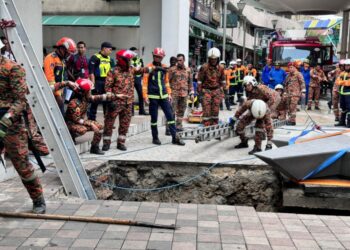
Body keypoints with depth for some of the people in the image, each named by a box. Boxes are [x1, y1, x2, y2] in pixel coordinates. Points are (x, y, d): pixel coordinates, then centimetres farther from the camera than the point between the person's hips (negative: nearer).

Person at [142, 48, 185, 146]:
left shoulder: (164, 67, 10)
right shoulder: (149, 67, -4)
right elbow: (145, 82, -6)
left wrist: (169, 94, 15)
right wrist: (145, 96, -10)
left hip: (164, 96, 4)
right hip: (153, 97, -4)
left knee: (170, 116, 1)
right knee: (154, 118, 4)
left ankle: (175, 137, 7)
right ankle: (155, 138, 17)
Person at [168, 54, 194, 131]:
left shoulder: (188, 70, 10)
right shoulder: (172, 69, -1)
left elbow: (190, 82, 15)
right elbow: (168, 81, 0)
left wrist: (191, 93, 10)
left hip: (184, 94, 4)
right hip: (174, 93, -4)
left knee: (181, 111, 9)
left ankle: (179, 125, 20)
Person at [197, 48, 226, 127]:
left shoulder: (220, 68, 6)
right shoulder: (204, 67, -7)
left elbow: (223, 80, 16)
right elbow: (199, 80, -4)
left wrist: (222, 91, 11)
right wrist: (200, 91, -6)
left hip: (216, 90, 4)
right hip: (206, 91, -3)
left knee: (215, 110, 6)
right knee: (206, 110, -7)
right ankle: (206, 126, -3)